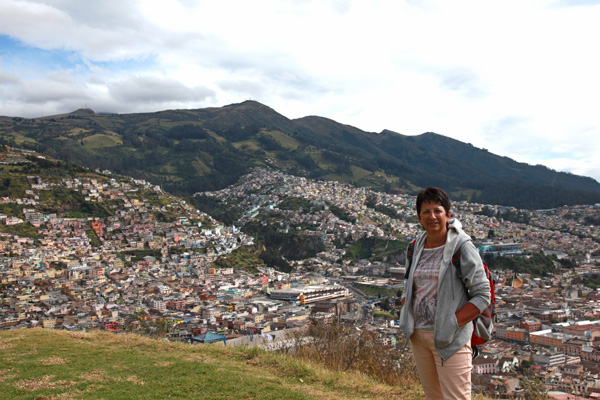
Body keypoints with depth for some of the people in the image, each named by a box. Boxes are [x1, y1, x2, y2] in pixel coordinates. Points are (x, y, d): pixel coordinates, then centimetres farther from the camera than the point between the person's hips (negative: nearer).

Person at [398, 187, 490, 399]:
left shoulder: (462, 246, -10)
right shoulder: (416, 246, 7)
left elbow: (483, 294, -11)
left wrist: (453, 323, -17)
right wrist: (406, 317, 4)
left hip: (450, 339, -6)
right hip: (418, 336, 6)